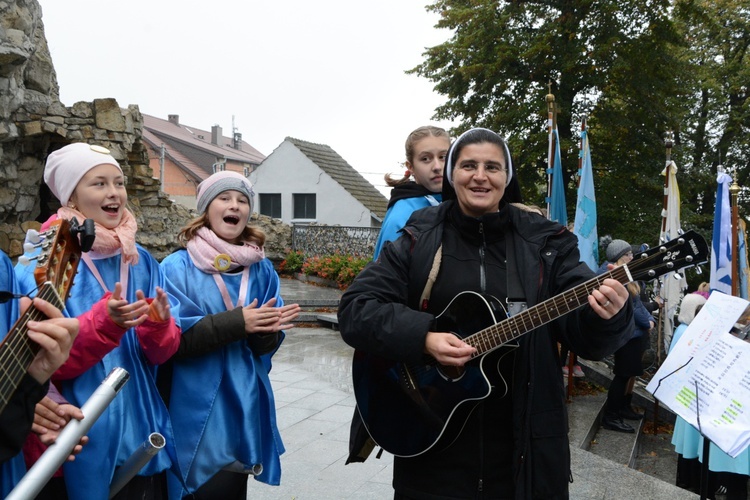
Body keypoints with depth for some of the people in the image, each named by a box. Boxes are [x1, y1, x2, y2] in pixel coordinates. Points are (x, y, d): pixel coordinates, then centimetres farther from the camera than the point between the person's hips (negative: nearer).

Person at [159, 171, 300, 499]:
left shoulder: (262, 270, 4)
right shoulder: (178, 267, -9)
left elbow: (266, 346, 3)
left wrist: (266, 330, -20)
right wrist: (237, 322, -22)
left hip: (243, 407, 4)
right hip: (197, 411, -4)